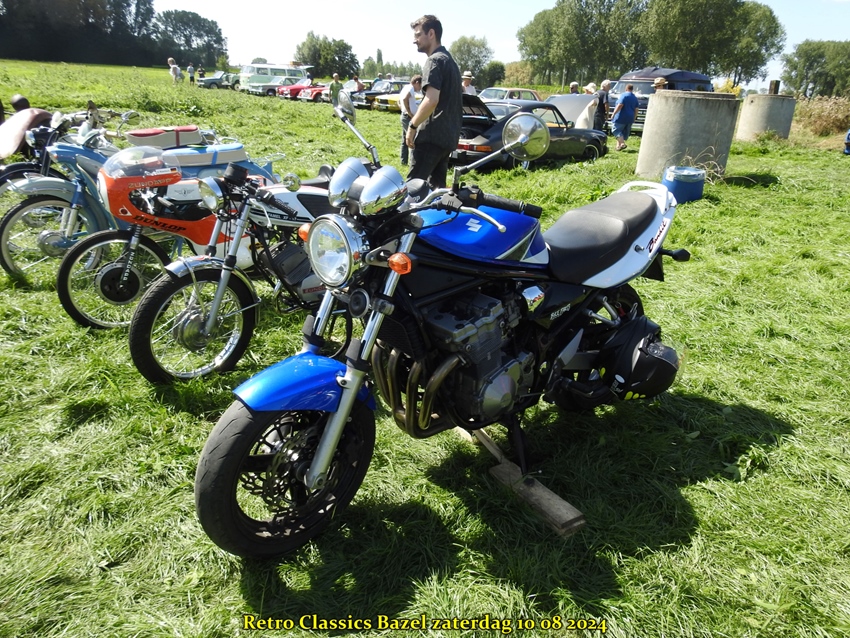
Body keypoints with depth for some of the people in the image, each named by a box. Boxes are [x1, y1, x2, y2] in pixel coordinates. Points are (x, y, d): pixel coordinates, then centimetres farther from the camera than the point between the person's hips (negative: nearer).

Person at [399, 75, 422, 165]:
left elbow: (399, 102, 24)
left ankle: (404, 161, 20)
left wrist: (405, 110, 13)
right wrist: (410, 113, -25)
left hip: (404, 116, 10)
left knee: (405, 141, 14)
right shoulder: (410, 88, -12)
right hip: (409, 118, -10)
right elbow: (405, 99, -30)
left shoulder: (406, 87, 17)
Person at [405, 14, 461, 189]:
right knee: (437, 185, 13)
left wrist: (412, 126, -16)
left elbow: (432, 100, -24)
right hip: (449, 135, 10)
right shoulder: (449, 59, 21)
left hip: (432, 135, -10)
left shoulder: (434, 60, -10)